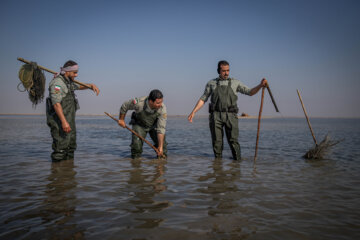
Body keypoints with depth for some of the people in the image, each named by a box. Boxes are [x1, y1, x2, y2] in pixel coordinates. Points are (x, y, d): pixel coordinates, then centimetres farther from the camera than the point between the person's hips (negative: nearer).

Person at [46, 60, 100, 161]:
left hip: (69, 121, 10)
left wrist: (92, 85, 14)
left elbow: (80, 86, 35)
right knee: (60, 150, -12)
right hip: (59, 121, -10)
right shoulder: (57, 82, -13)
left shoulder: (68, 82, 16)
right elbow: (56, 103, -23)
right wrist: (64, 121, -30)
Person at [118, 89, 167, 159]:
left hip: (154, 125, 1)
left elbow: (161, 129, -30)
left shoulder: (162, 108, -33)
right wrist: (121, 119, -2)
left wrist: (160, 146, -34)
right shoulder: (138, 103, -37)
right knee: (137, 145, -17)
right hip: (140, 125, -1)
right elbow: (124, 106, -16)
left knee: (162, 143, -12)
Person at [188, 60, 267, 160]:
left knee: (233, 141, -8)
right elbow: (203, 99, 11)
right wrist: (193, 112, 2)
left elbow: (250, 92, 5)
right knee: (217, 141, -2)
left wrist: (261, 85, -13)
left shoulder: (235, 83, 12)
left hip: (230, 116, 0)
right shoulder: (211, 83, 12)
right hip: (216, 116, 0)